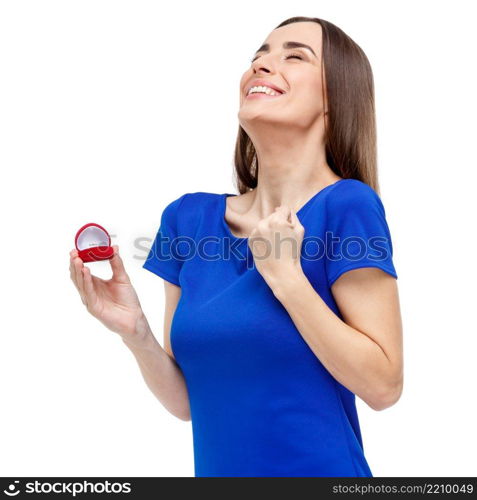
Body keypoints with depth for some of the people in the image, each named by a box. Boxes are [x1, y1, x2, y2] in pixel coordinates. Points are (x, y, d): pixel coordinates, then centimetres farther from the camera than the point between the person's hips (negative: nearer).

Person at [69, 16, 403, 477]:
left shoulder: (346, 205, -14)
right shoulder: (189, 217, -3)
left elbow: (383, 386, -16)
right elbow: (186, 401, 1)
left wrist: (286, 277, -21)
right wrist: (135, 333, -15)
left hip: (321, 469, -4)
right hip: (217, 469, 4)